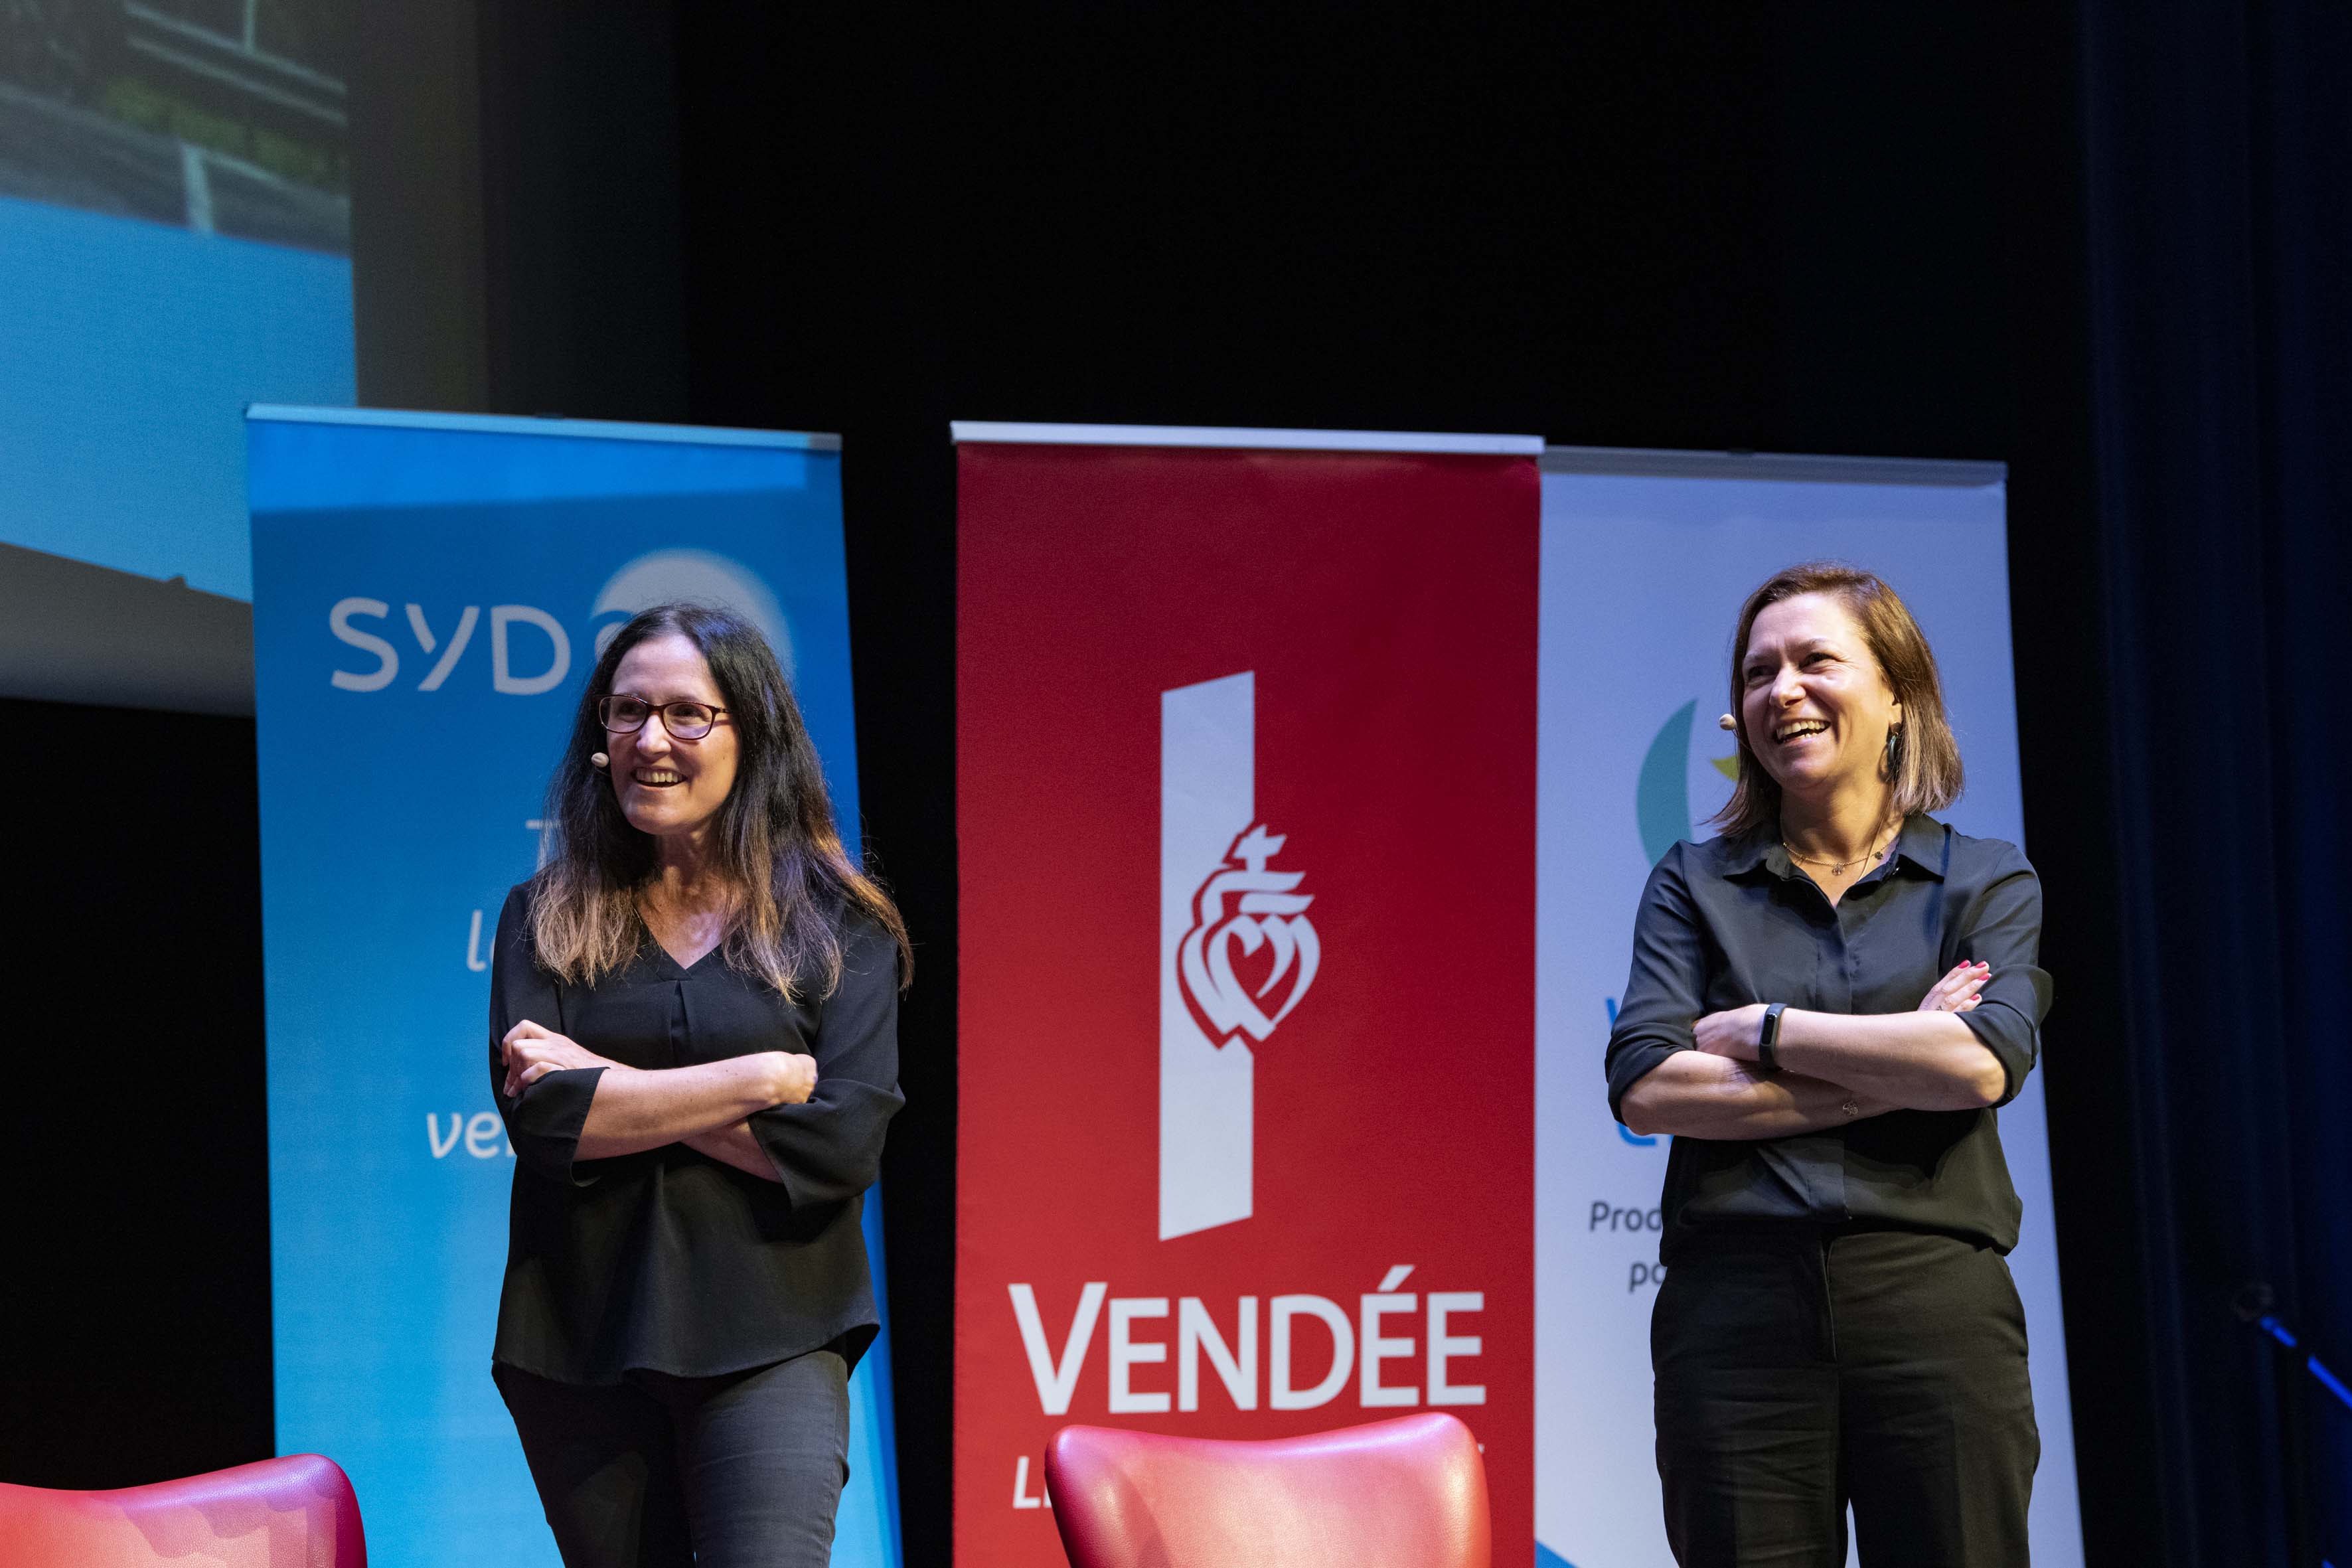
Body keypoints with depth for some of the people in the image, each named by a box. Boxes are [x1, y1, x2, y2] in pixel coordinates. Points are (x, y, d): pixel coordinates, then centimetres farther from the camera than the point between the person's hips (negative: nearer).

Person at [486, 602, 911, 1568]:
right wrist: (763, 1075, -12)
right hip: (583, 1347, 2)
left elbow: (845, 1142, -10)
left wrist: (612, 1089, -10)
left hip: (769, 1343, -2)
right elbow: (538, 1114, -9)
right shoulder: (546, 918, 7)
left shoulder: (836, 924, 3)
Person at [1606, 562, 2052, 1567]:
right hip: (1735, 1310, 1)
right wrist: (1890, 1074, -7)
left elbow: (1985, 1063, -10)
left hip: (1935, 1305, 0)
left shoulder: (1988, 882, 10)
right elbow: (1645, 1086, -4)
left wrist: (1759, 1029, -5)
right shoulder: (1695, 884, 12)